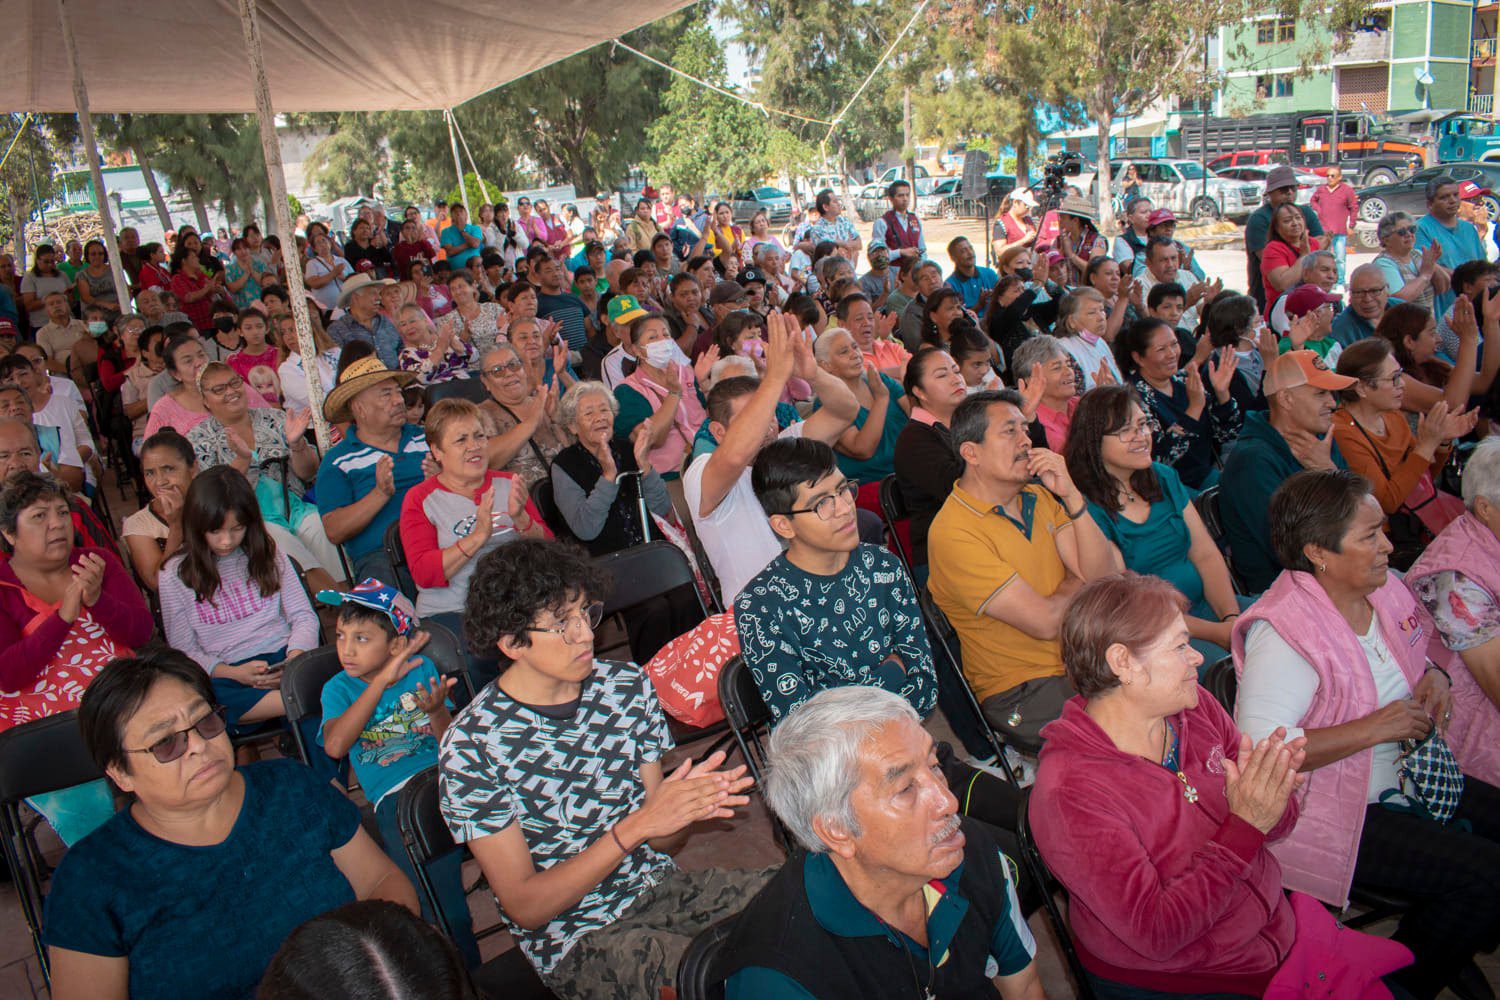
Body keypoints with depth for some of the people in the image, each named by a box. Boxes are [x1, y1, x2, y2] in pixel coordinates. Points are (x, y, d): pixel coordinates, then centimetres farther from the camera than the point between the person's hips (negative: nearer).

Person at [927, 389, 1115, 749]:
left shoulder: (1039, 497, 11)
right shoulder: (953, 532, -16)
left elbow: (1102, 578, 0)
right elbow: (1047, 621, -18)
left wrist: (1072, 497, -10)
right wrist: (1077, 583, 3)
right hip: (1022, 692, -7)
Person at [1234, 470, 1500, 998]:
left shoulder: (1384, 587, 0)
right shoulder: (1284, 633, -25)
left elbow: (1427, 642, 23)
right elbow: (1260, 747, -31)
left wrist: (1435, 675, -1)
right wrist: (1375, 728, -26)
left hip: (1407, 775, 9)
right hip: (1331, 812, -9)